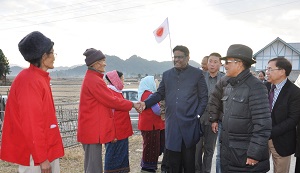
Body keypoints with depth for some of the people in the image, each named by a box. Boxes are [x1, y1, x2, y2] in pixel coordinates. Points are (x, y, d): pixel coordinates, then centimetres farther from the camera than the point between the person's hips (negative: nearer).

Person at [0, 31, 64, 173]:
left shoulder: (40, 78, 10)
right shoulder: (30, 81, -19)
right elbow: (31, 123, -22)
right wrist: (41, 158, -20)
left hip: (47, 150, 9)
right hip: (35, 154, -9)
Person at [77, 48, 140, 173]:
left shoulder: (92, 78, 16)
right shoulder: (94, 80, -17)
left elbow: (104, 100, 19)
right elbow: (111, 100, -15)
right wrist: (132, 105, -5)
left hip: (92, 128, 11)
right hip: (93, 129, -11)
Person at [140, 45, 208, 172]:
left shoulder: (197, 73, 2)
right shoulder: (167, 74, 11)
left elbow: (203, 97, 3)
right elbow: (160, 94, 12)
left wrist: (198, 115, -5)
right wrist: (146, 103, -4)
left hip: (189, 123, -3)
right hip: (171, 124, 3)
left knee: (189, 160, 8)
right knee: (172, 160, 9)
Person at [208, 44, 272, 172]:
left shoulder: (255, 87, -14)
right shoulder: (227, 84, 7)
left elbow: (262, 125, -19)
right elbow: (214, 101, 25)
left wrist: (254, 154, -20)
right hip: (227, 151, 7)